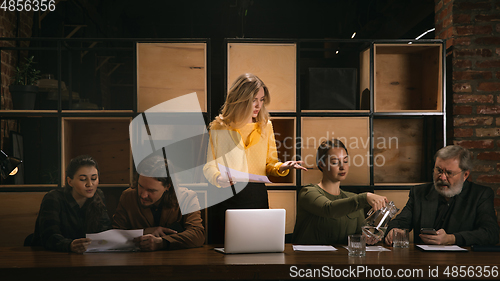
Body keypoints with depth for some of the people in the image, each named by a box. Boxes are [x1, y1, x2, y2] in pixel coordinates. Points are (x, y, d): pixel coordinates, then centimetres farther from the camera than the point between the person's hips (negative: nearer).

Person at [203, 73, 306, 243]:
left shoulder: (265, 126, 10)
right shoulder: (219, 127, -1)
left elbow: (269, 164, 12)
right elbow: (209, 165, 1)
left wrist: (281, 167, -10)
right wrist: (219, 178, -19)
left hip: (257, 197, 3)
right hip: (226, 197, -2)